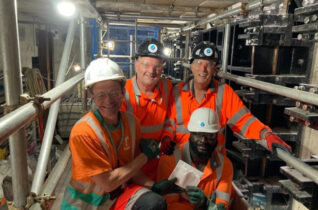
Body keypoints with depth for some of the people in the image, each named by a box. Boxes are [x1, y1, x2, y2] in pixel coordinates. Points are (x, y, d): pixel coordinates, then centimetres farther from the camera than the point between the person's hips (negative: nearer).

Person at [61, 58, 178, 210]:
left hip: (120, 191, 1)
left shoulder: (131, 122, -7)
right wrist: (145, 156, -16)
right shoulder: (83, 132, -23)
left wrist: (153, 185, -15)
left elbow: (131, 169, 2)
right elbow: (108, 183, -20)